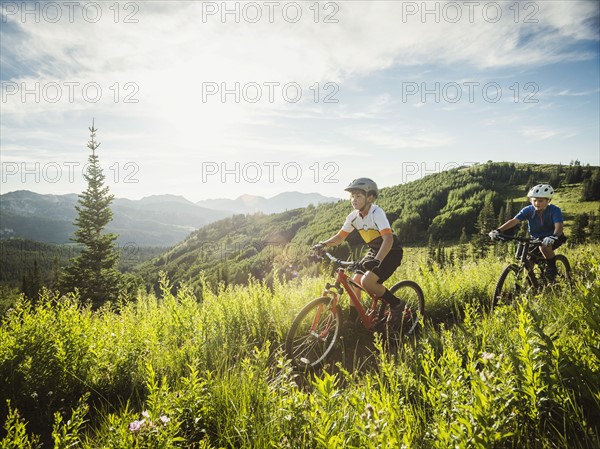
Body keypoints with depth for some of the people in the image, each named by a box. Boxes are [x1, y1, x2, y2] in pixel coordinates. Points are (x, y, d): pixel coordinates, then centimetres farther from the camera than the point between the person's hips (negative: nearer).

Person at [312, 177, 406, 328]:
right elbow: (339, 237, 3)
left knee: (367, 281, -24)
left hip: (391, 252, -7)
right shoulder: (353, 216, -4)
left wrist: (377, 260, -49)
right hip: (374, 251, 7)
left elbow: (388, 239, -36)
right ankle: (352, 321, 12)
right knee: (355, 282, -3)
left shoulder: (377, 213, -24)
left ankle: (396, 305, -3)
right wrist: (323, 244, -15)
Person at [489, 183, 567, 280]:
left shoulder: (554, 210, -20)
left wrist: (553, 237, -58)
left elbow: (559, 225, -35)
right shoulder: (528, 210, -14)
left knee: (544, 246, -35)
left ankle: (552, 268, -10)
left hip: (550, 238, -4)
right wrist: (498, 231, -43)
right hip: (536, 239, 4)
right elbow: (514, 220, -27)